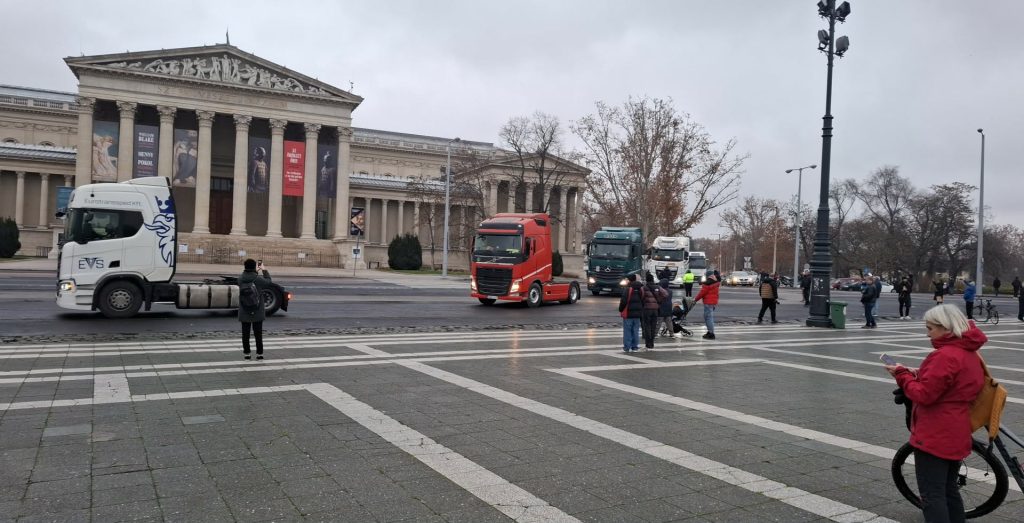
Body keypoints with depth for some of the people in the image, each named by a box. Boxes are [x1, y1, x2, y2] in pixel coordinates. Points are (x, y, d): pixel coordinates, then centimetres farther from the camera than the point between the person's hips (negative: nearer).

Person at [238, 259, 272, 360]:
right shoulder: (258, 279, -16)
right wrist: (264, 270, 11)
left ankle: (247, 353, 15)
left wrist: (256, 272, 15)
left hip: (244, 312, 2)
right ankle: (259, 353, 12)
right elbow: (268, 282, 2)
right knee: (258, 332, 9)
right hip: (257, 311, -2)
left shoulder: (240, 279, -8)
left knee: (245, 333, 11)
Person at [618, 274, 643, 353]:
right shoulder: (640, 289, 8)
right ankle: (635, 347, 14)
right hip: (637, 313, 6)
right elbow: (643, 300, 13)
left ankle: (626, 347, 2)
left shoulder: (627, 289, -15)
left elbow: (624, 301, -16)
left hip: (628, 313, -6)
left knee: (627, 331, 0)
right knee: (635, 331, 11)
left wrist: (620, 309, -1)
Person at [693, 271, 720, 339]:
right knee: (711, 317, 18)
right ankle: (710, 332, 23)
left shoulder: (707, 284, -15)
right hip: (714, 302, 9)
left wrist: (695, 299, -4)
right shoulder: (716, 283, 10)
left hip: (708, 303, -9)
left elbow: (702, 292, -13)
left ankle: (711, 334, -8)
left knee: (708, 317, -6)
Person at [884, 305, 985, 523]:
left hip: (934, 437, -10)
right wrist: (919, 375, 5)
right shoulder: (969, 353, 10)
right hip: (957, 437, 10)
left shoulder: (946, 355, -20)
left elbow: (924, 395, -21)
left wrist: (902, 375, -8)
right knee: (949, 491, 21)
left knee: (932, 496, -3)